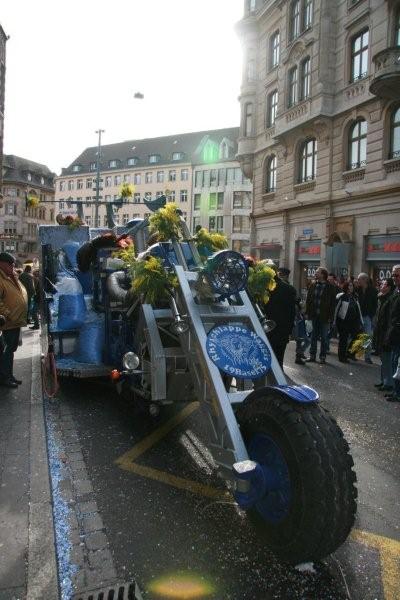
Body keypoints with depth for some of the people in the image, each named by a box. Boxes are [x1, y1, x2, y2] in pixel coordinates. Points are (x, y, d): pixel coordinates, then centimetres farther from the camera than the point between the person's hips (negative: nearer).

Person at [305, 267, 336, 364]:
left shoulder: (330, 287, -5)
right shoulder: (313, 286, 6)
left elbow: (333, 303, -6)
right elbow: (308, 300, 8)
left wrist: (330, 317, -10)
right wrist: (307, 313, 2)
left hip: (324, 316, -4)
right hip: (314, 315, 4)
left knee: (324, 338, 6)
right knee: (313, 336, 10)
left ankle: (322, 357, 14)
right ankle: (312, 355, 19)